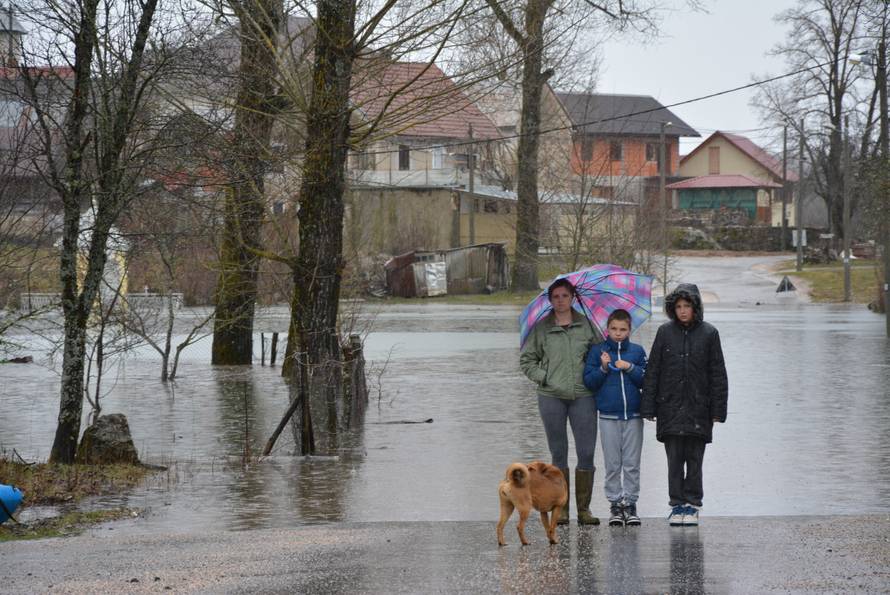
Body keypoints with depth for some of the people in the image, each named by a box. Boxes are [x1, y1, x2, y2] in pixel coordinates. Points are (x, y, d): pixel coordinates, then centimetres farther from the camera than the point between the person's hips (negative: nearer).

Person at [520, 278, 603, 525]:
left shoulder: (586, 325, 6)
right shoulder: (541, 329, 4)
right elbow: (526, 359, 10)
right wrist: (542, 376, -2)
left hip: (583, 396, 0)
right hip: (551, 396, 0)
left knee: (586, 452, -4)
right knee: (558, 453, 5)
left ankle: (584, 508, 5)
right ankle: (560, 508, 11)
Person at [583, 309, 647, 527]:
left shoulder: (637, 351, 6)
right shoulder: (597, 351, 5)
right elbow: (589, 381, 1)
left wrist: (630, 368, -11)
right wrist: (603, 368, -13)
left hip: (633, 415, 0)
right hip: (608, 415, 0)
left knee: (632, 464, 1)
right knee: (612, 465, 3)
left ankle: (630, 503, 7)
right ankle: (615, 504, 9)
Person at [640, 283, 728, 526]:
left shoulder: (708, 334, 2)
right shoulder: (665, 332, 4)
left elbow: (718, 374, 3)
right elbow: (652, 372, 5)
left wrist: (718, 410, -2)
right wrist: (648, 407, 0)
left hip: (698, 408, -1)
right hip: (670, 408, 1)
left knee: (694, 460, 3)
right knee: (674, 460, 2)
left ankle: (692, 505, 12)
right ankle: (677, 505, 9)